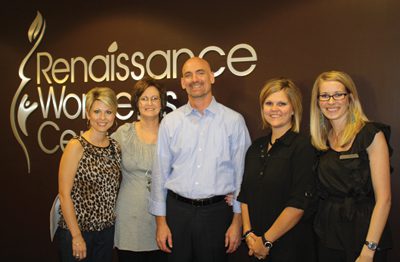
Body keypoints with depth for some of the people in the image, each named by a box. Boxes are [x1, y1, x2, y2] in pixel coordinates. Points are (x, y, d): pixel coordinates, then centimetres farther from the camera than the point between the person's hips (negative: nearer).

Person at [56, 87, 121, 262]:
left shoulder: (115, 147, 3)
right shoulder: (76, 146, -13)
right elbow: (64, 194, -14)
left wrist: (110, 222, 6)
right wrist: (77, 236, -14)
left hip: (107, 230, 5)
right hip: (78, 229, -5)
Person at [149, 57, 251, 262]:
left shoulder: (234, 120, -3)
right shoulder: (170, 121, 1)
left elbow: (242, 174, -1)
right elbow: (160, 172, 4)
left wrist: (237, 220, -2)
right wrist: (161, 220, 3)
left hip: (218, 211, -1)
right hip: (177, 211, 1)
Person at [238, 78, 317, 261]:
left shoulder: (303, 146, -11)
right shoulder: (256, 147, 7)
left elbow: (299, 204, -17)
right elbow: (244, 195, 8)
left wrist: (266, 241, -14)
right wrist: (248, 233, -4)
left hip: (290, 246, -5)